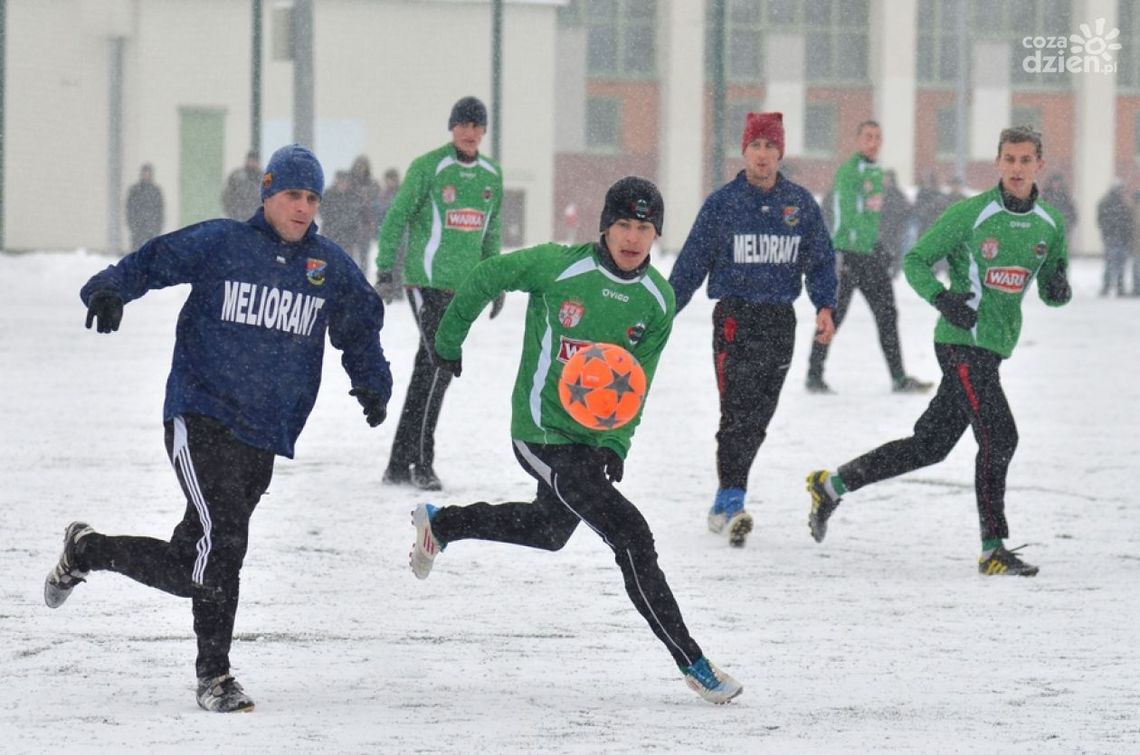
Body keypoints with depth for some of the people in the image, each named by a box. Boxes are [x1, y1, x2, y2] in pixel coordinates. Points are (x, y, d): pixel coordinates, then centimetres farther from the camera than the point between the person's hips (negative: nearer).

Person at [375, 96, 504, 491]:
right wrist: (386, 271, -10)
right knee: (441, 363, -15)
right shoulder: (428, 168, -8)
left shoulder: (491, 174, 11)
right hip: (425, 280, -6)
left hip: (462, 286, 6)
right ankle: (421, 462, -9)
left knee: (428, 369, 8)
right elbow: (396, 217, -5)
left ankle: (400, 464, 12)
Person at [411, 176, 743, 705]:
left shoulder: (658, 301, -4)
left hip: (594, 437, 7)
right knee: (630, 536, -15)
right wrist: (449, 340, 7)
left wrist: (616, 442, -13)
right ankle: (692, 664, -11)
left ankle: (438, 524, 52)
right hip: (545, 437, -7)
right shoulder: (559, 268, -18)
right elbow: (486, 278, -3)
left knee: (550, 529, 29)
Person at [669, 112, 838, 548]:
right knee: (738, 414, -14)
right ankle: (731, 503, -15)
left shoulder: (800, 203, 6)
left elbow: (820, 261, 9)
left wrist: (825, 306, -6)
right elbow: (691, 263, 1)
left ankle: (724, 506, 19)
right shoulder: (722, 202, -2)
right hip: (735, 317, -3)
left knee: (758, 419, 8)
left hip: (781, 322, 4)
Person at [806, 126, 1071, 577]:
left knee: (930, 446, 11)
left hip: (995, 348, 7)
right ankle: (993, 549, -8)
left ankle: (832, 485, 25)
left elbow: (1052, 293, 17)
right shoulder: (970, 214, -10)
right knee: (999, 438, -15)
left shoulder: (1050, 225, 7)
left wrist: (1058, 289, -8)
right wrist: (942, 298, -20)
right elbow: (915, 261, -3)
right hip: (962, 341, -7)